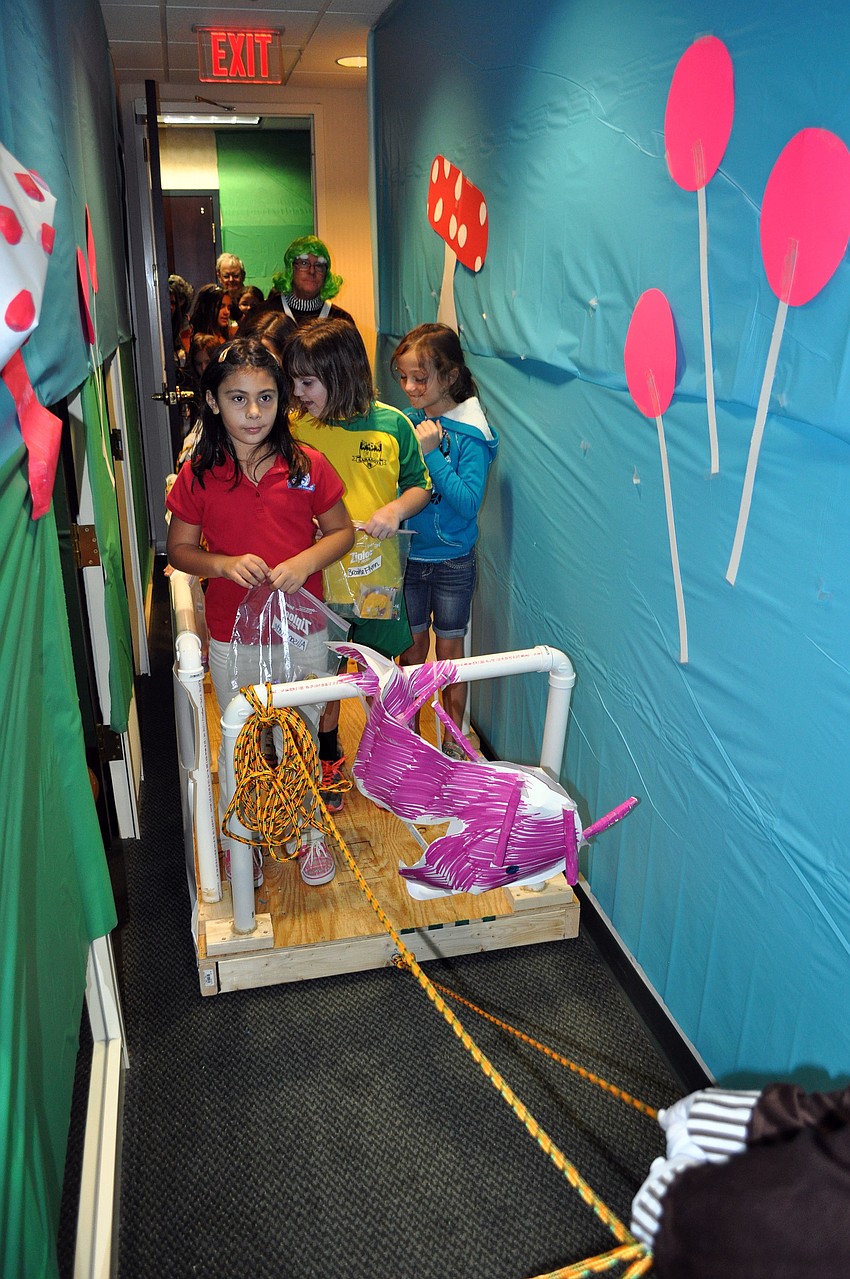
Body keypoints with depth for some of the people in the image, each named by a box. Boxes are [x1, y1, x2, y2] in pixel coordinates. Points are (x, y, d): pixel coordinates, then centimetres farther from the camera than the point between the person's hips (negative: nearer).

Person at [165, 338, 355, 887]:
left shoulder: (306, 464, -8)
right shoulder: (199, 474, -8)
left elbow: (342, 531, 1)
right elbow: (179, 548, -1)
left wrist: (306, 561, -19)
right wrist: (225, 564, -20)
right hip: (233, 639, 0)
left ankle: (311, 832, 39)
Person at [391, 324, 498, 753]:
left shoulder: (470, 433, -13)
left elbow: (469, 502, -23)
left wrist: (430, 453, -25)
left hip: (452, 560, -3)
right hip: (406, 555, 3)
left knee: (449, 651, 9)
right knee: (412, 646, 15)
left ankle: (452, 743, 25)